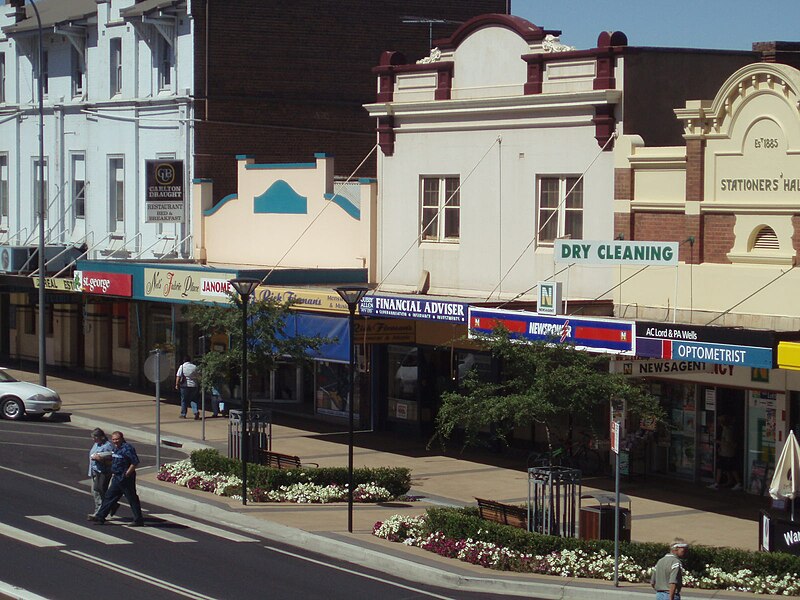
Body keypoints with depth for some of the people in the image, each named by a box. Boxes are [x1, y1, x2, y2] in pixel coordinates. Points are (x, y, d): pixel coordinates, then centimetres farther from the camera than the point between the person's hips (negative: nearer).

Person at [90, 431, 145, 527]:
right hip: (117, 478, 10)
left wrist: (127, 473, -20)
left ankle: (139, 520, 4)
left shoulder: (127, 448, -17)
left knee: (132, 499, -2)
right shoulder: (116, 448, 12)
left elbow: (135, 462, -22)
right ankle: (100, 517, 19)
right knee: (109, 497, 13)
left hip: (125, 478, -10)